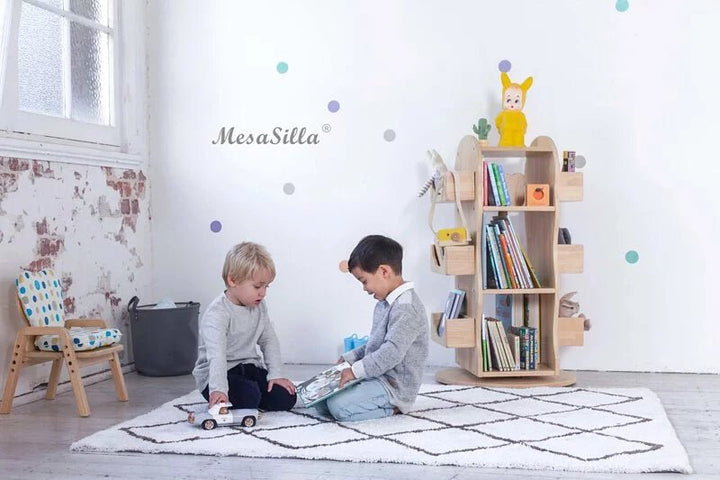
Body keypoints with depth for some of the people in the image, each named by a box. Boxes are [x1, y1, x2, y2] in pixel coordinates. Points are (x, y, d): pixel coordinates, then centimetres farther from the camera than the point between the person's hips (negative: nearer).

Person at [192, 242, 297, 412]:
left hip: (249, 367, 7)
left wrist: (275, 374, -3)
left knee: (285, 398, -10)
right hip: (215, 374, -7)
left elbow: (269, 340, 9)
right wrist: (218, 389, -47)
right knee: (249, 396, -32)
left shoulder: (259, 307, 3)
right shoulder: (217, 313, -22)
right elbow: (216, 354, -34)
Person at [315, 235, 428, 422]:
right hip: (378, 379, 10)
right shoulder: (385, 304, 14)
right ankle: (386, 403, 5)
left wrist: (356, 370, -25)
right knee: (321, 399, 2)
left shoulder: (406, 308, -20)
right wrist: (350, 357, 14)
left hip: (394, 386, -10)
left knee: (339, 406, -26)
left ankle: (393, 407, -5)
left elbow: (392, 352, -28)